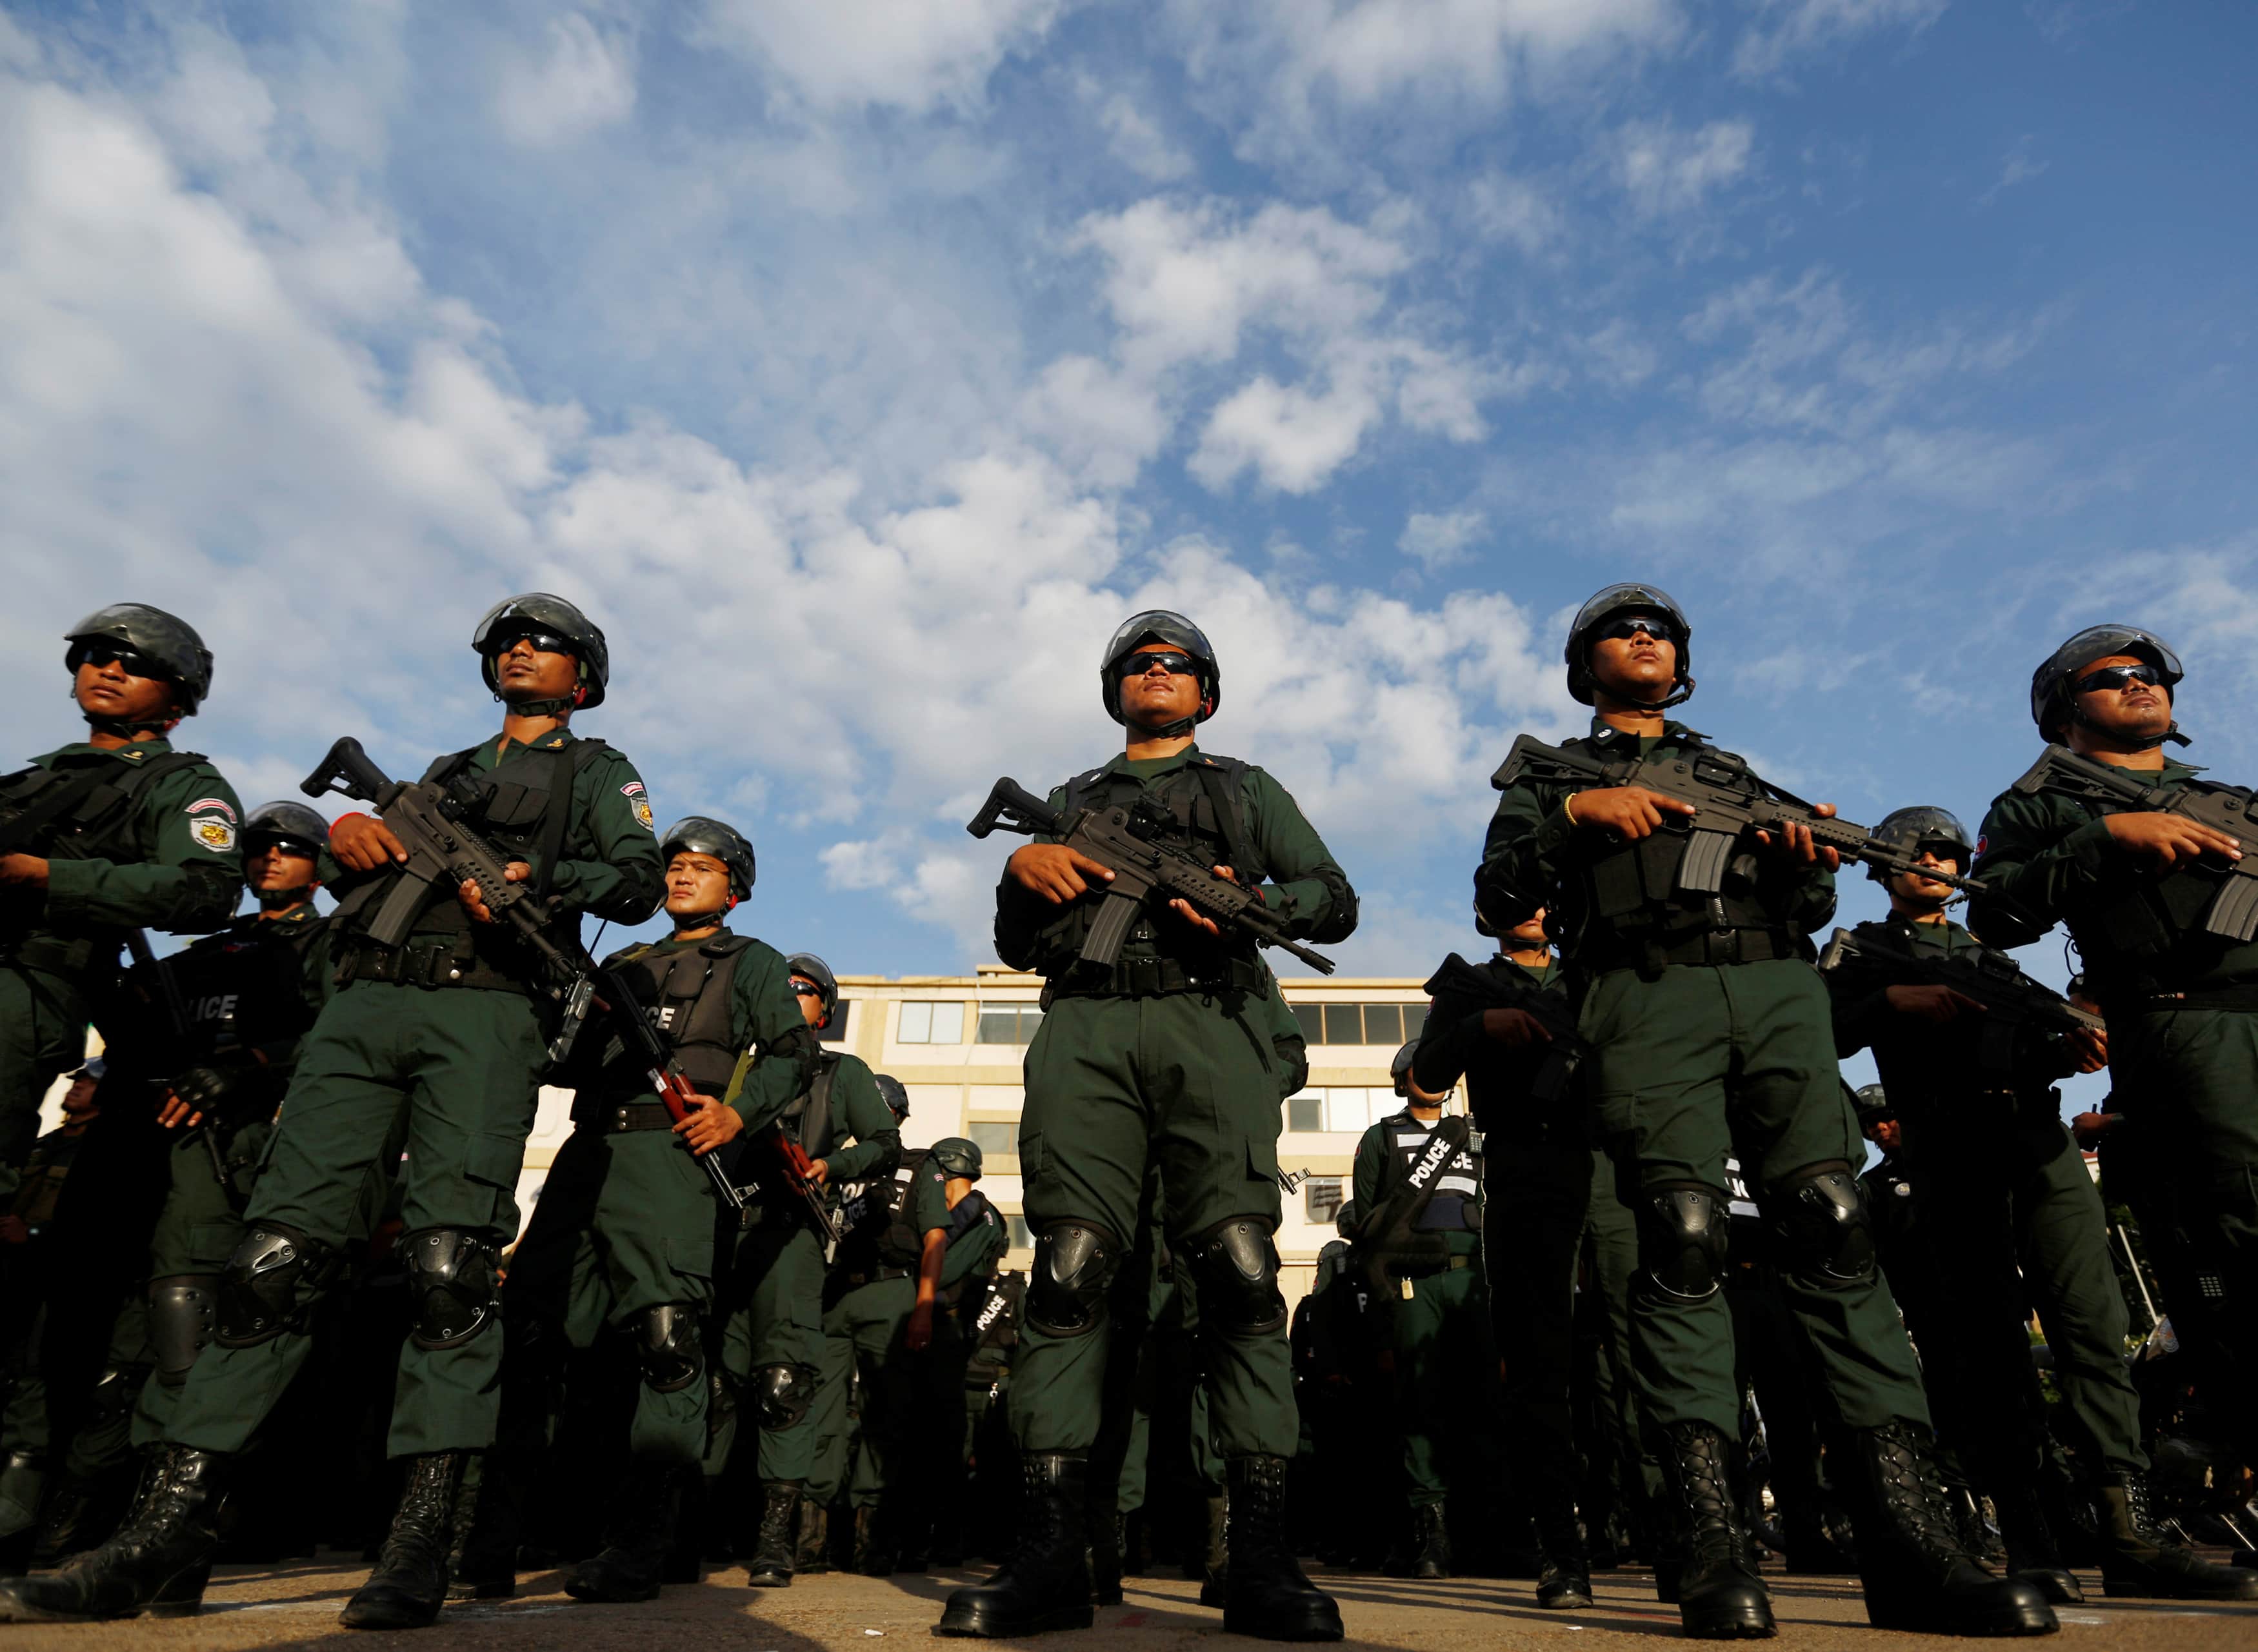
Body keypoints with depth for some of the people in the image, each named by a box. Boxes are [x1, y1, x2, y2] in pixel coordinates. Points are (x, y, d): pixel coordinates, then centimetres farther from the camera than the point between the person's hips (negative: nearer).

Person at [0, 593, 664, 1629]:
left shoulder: (597, 772, 19)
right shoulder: (445, 771, 34)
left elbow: (638, 880, 3)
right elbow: (367, 872, 29)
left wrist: (534, 878, -13)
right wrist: (349, 837, 5)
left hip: (484, 1008, -5)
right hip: (367, 998, 5)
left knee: (450, 1267, -14)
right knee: (277, 1251, -4)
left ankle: (421, 1547, -11)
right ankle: (168, 1535, -1)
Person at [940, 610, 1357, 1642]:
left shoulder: (1249, 789, 27)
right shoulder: (1072, 801, 30)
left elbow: (1334, 899, 16)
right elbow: (1018, 946, 25)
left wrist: (1250, 903, -5)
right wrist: (1022, 869, 3)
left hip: (1211, 1025, -1)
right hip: (1087, 1027, 1)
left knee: (1241, 1271, -13)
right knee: (1068, 1270, -10)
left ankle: (1261, 1562, -11)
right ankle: (1049, 1557, -8)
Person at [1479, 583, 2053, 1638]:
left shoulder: (1735, 773, 33)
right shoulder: (1552, 777, 23)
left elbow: (1810, 911, 25)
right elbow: (1498, 889, 6)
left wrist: (1807, 863, 2)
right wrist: (1578, 812, -7)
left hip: (1774, 993, 3)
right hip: (1646, 999, -3)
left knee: (1834, 1226, -11)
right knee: (1682, 1242, -15)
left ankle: (1911, 1536, -11)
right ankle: (1711, 1541, -14)